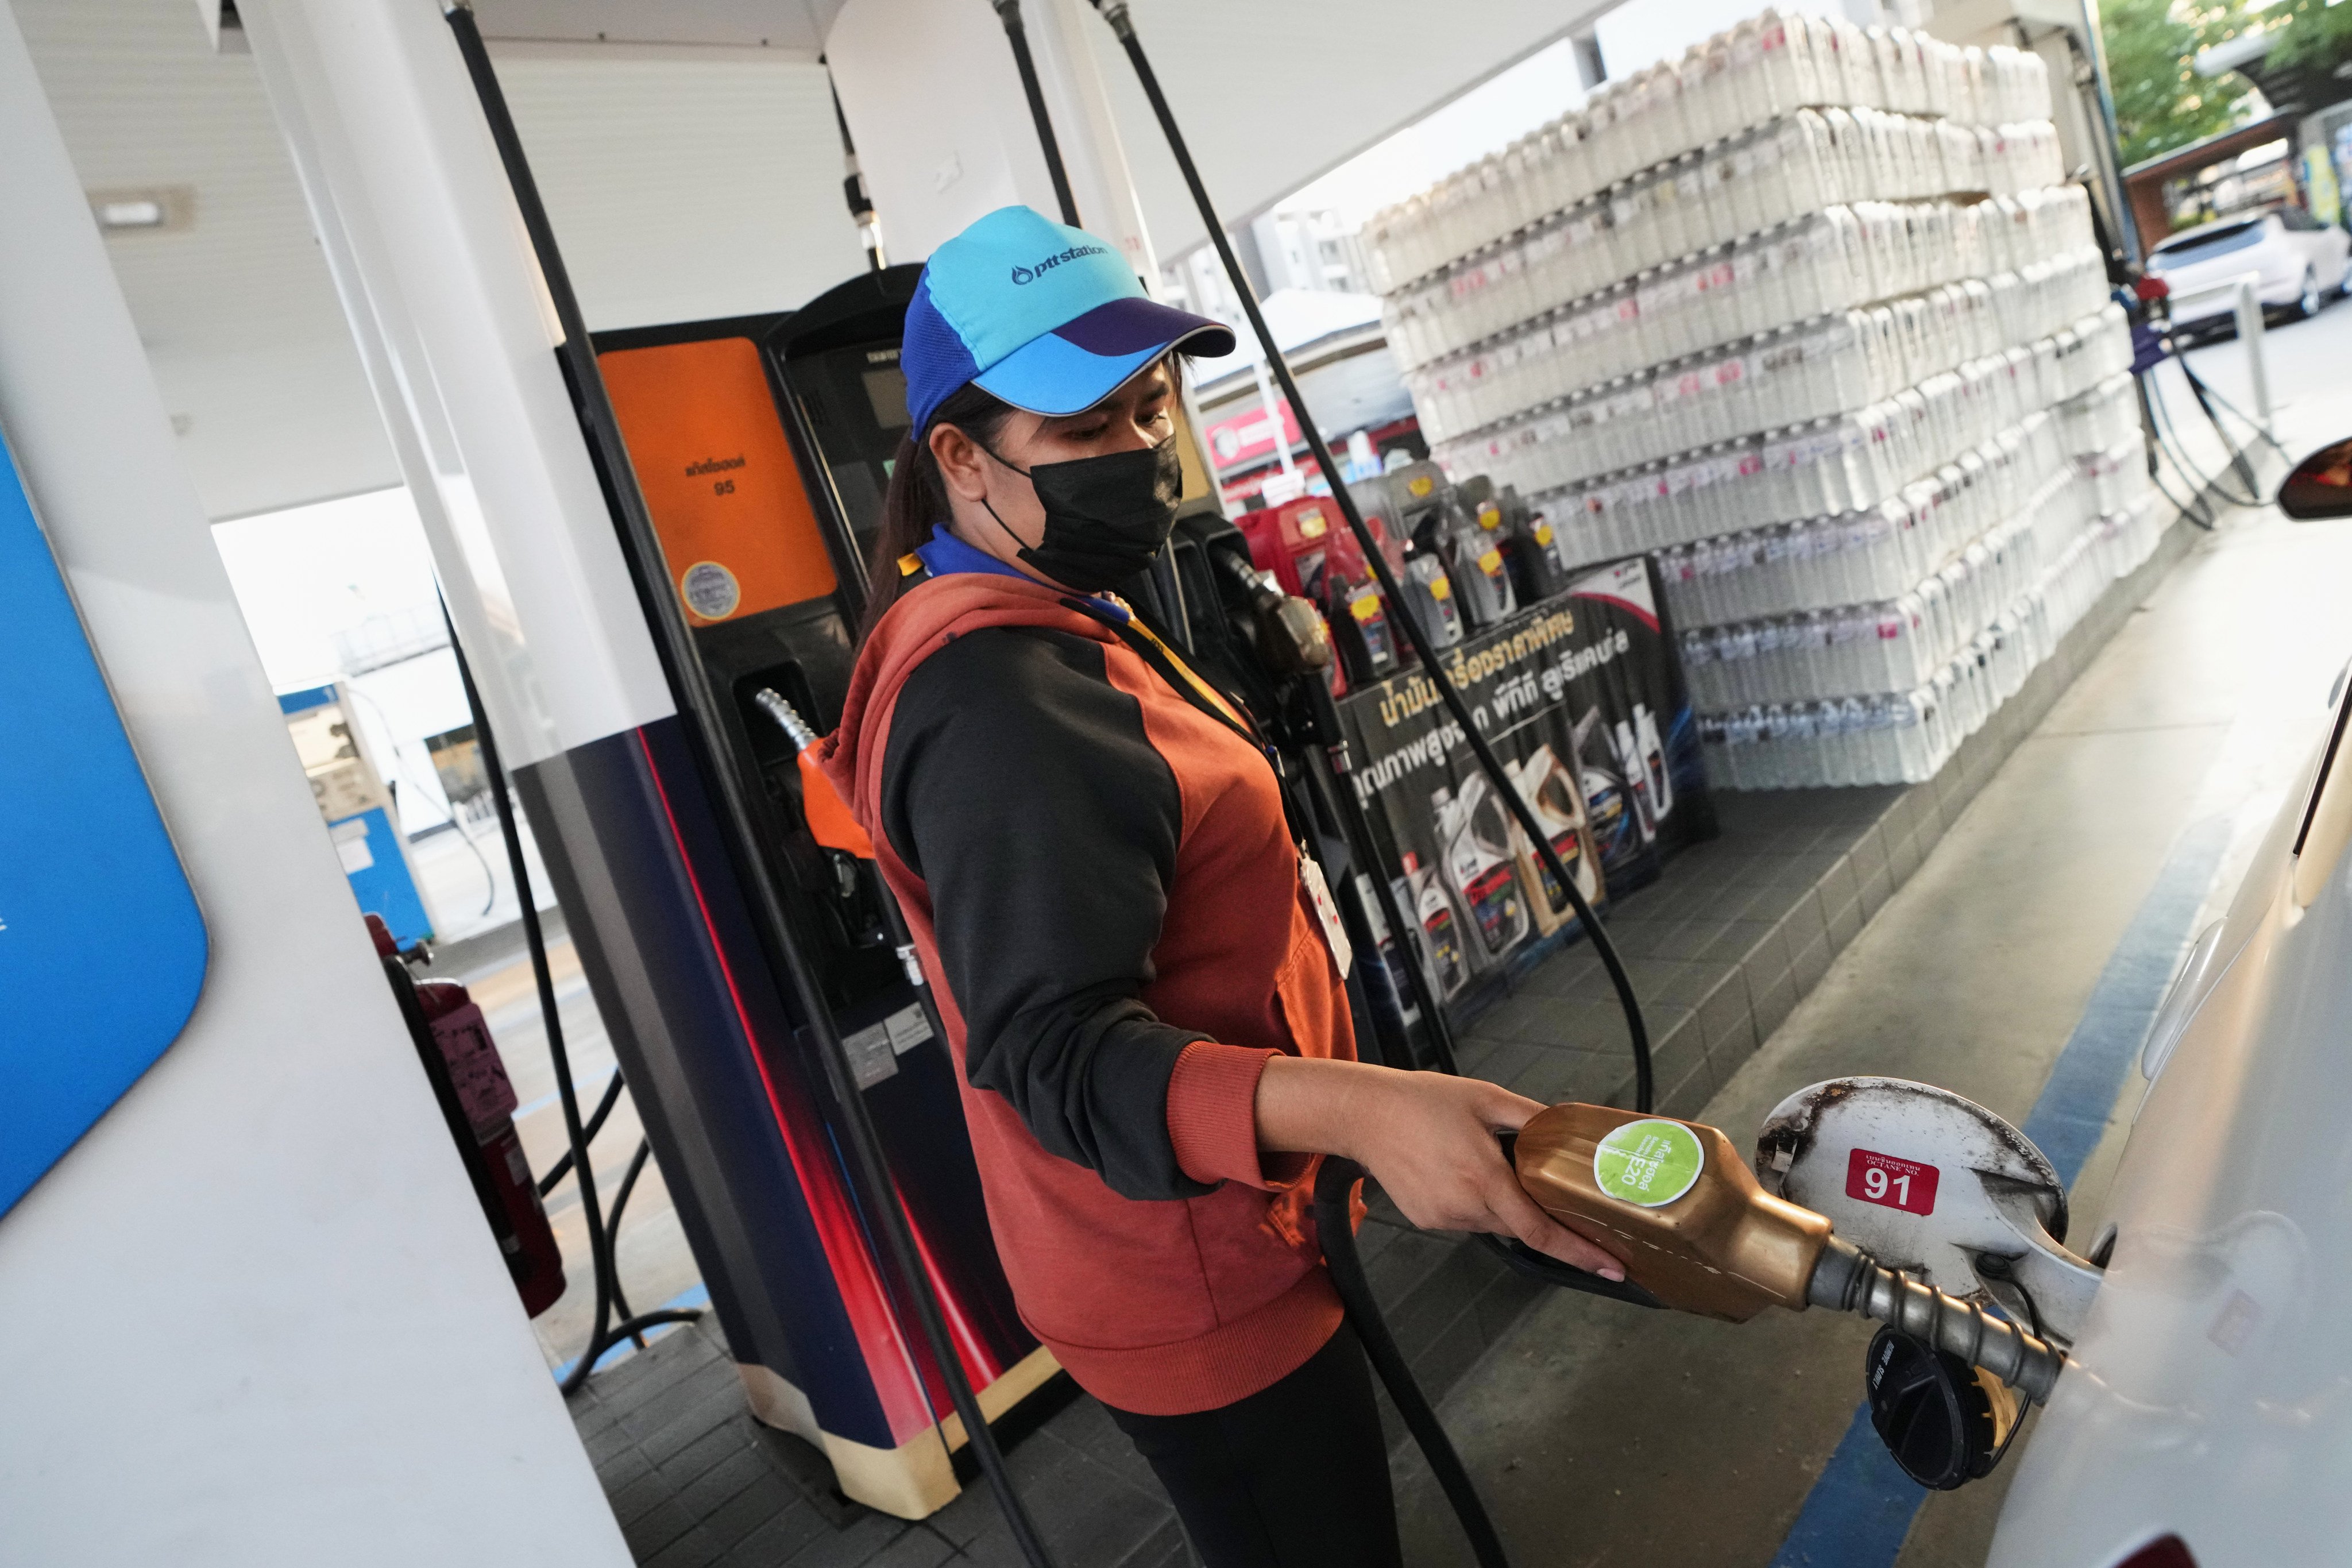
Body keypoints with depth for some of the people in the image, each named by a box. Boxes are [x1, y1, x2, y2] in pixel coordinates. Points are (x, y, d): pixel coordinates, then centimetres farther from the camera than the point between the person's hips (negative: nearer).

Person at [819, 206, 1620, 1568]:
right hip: (1196, 1289, -10)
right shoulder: (996, 705, -27)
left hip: (1226, 1239, 10)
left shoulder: (1054, 629, 9)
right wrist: (1350, 1108, -46)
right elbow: (1059, 1048, -33)